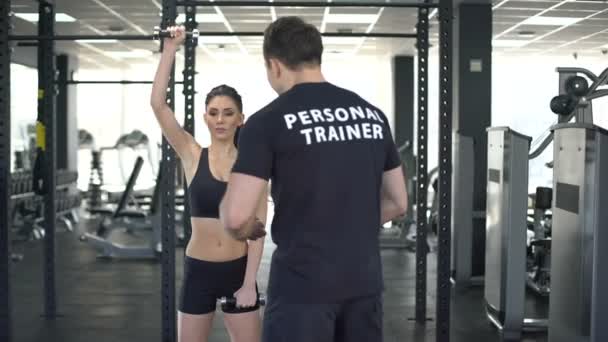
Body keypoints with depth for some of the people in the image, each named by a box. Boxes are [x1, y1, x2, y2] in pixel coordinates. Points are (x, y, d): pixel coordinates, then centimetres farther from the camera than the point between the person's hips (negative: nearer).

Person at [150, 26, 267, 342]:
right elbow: (158, 103, -11)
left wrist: (249, 283, -11)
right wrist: (170, 48, -14)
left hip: (238, 270, 0)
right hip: (198, 270, 1)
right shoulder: (192, 156, -1)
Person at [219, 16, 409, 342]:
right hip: (364, 281, 6)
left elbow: (236, 217, -16)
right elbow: (398, 203, 13)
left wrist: (248, 231, 6)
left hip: (302, 285, -5)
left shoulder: (269, 121, -10)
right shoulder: (372, 113, 7)